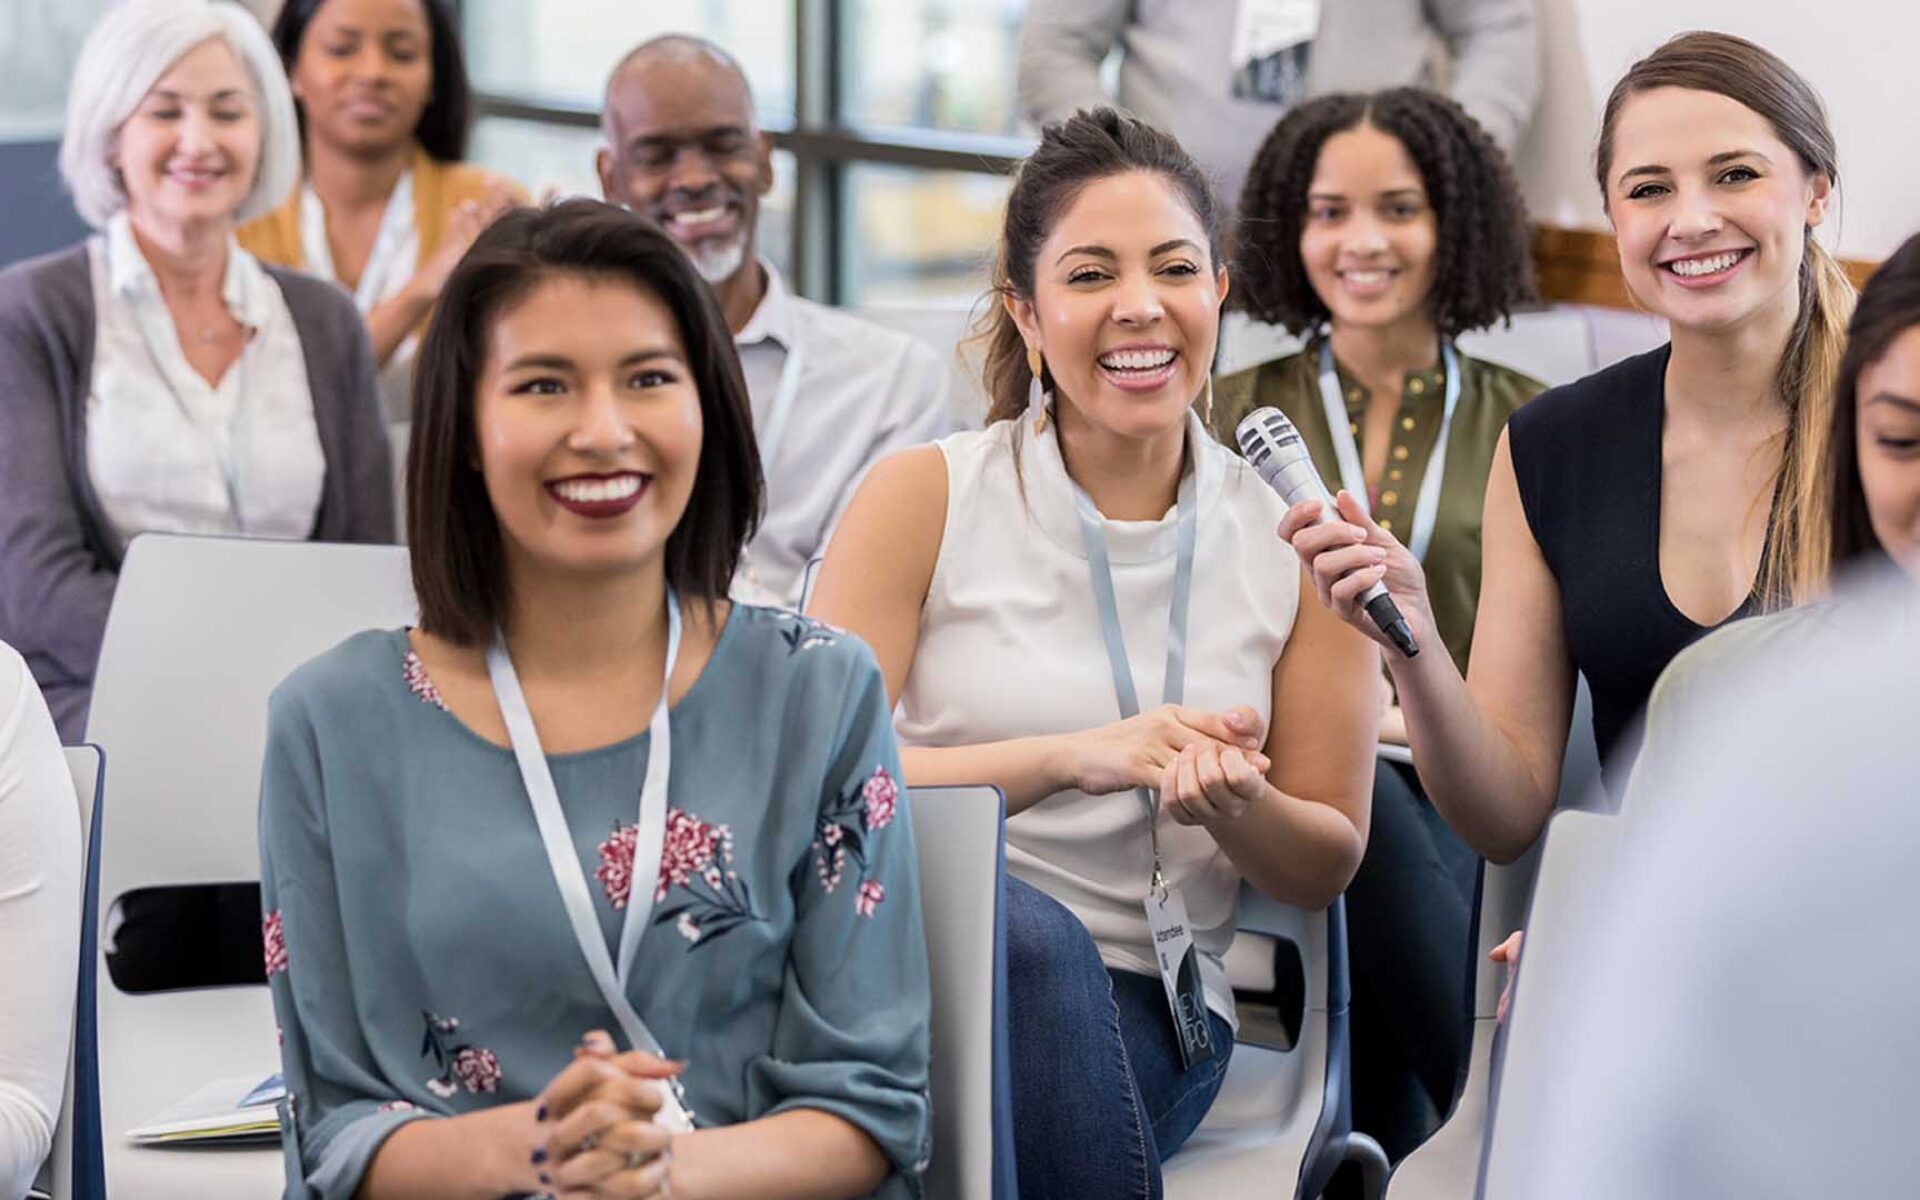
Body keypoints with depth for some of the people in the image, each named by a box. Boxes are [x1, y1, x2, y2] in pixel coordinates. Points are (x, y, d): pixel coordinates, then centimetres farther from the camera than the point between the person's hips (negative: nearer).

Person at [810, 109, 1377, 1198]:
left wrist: (1234, 805, -13)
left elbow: (1327, 864, 11)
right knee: (1025, 934, -36)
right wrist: (1076, 755, -20)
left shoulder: (1293, 544, 5)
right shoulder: (925, 496, 1)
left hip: (1148, 1012, 1)